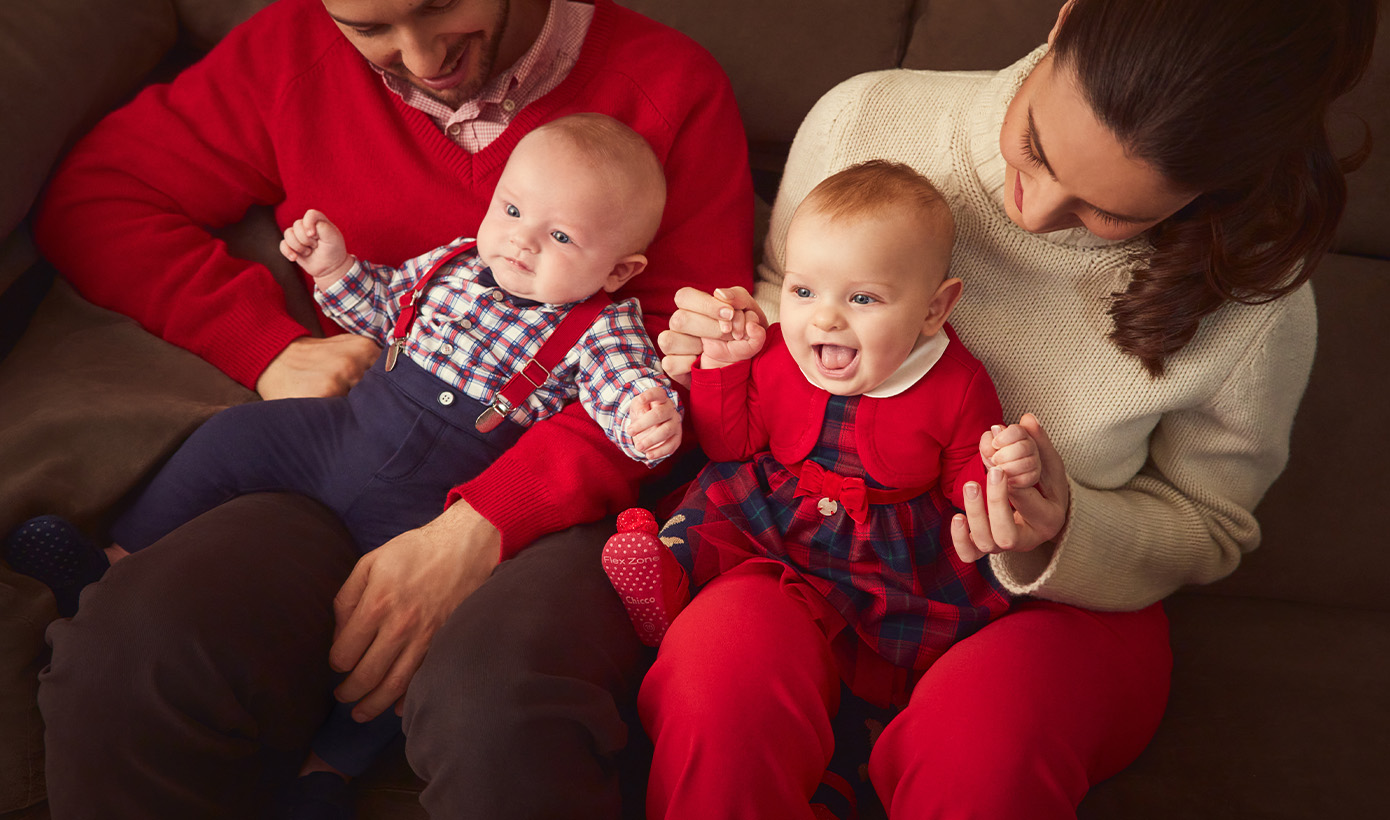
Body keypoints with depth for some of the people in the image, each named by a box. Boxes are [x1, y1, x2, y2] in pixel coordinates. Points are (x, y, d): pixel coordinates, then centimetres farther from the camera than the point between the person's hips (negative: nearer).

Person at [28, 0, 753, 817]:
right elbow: (90, 198, 17)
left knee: (501, 707, -38)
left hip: (556, 501, -3)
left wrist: (481, 526, -17)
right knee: (120, 658, -28)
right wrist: (272, 346, 0)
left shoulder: (670, 84, 4)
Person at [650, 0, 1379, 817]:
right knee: (720, 667, -33)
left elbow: (1207, 528, -1)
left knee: (976, 745, -36)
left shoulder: (1256, 303, -18)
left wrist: (1064, 536, -22)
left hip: (1055, 602, 0)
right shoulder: (864, 120, -14)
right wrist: (736, 336, -16)